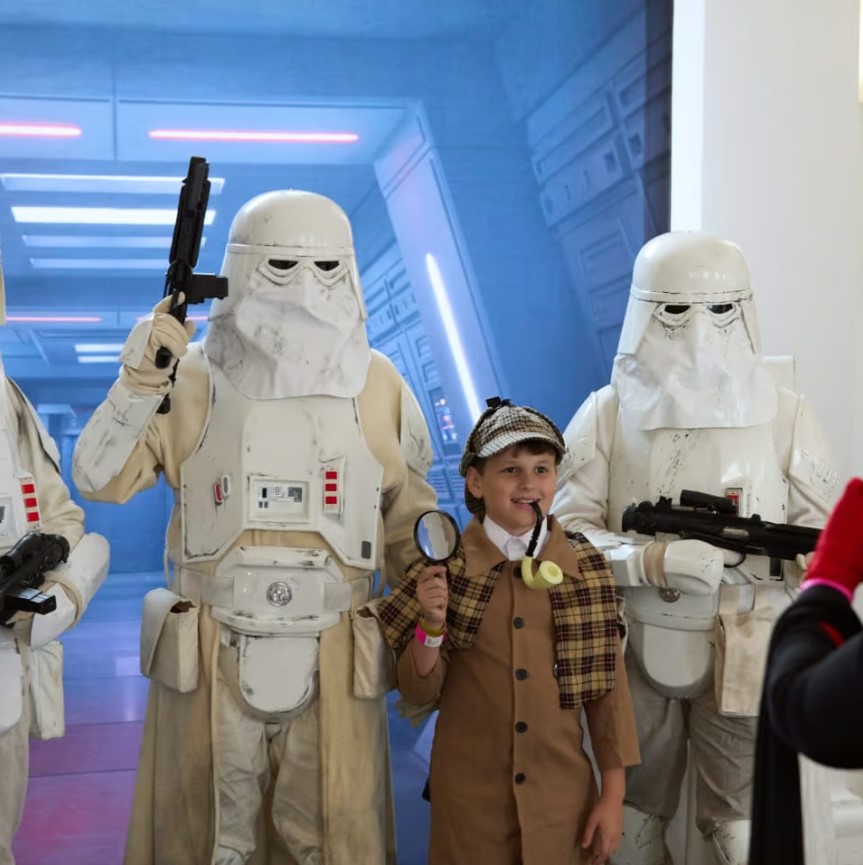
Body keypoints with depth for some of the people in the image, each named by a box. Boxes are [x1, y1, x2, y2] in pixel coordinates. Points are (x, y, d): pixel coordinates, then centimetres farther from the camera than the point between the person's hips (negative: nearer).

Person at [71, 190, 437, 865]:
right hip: (211, 657, 0)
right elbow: (99, 479, -4)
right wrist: (141, 379, -16)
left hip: (331, 660, 1)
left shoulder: (377, 385, 2)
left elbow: (410, 519, 10)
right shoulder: (194, 379, -1)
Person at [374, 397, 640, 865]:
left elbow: (607, 684, 1)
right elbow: (418, 691, -2)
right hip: (468, 796, -1)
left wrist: (613, 793, -1)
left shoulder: (586, 568, -2)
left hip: (562, 795, 1)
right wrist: (432, 625, -19)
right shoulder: (444, 570, -6)